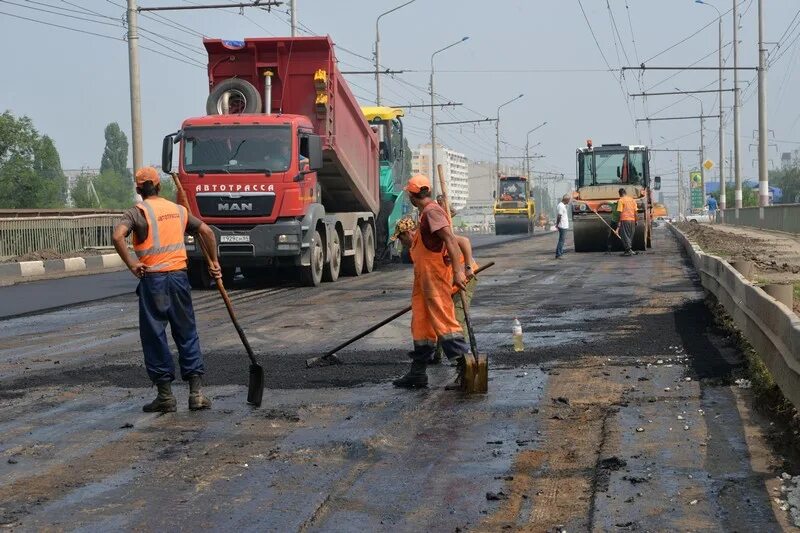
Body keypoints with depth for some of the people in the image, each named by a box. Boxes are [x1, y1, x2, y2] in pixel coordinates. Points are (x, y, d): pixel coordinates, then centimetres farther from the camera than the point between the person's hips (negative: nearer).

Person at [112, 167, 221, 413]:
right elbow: (206, 231, 16)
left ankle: (165, 395, 7)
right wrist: (214, 261, 23)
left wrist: (131, 264, -11)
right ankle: (196, 391, 7)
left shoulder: (137, 212, -4)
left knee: (154, 336, 4)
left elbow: (118, 236, -20)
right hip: (179, 275, 4)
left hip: (153, 280, -4)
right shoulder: (178, 210, 13)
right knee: (187, 333, 10)